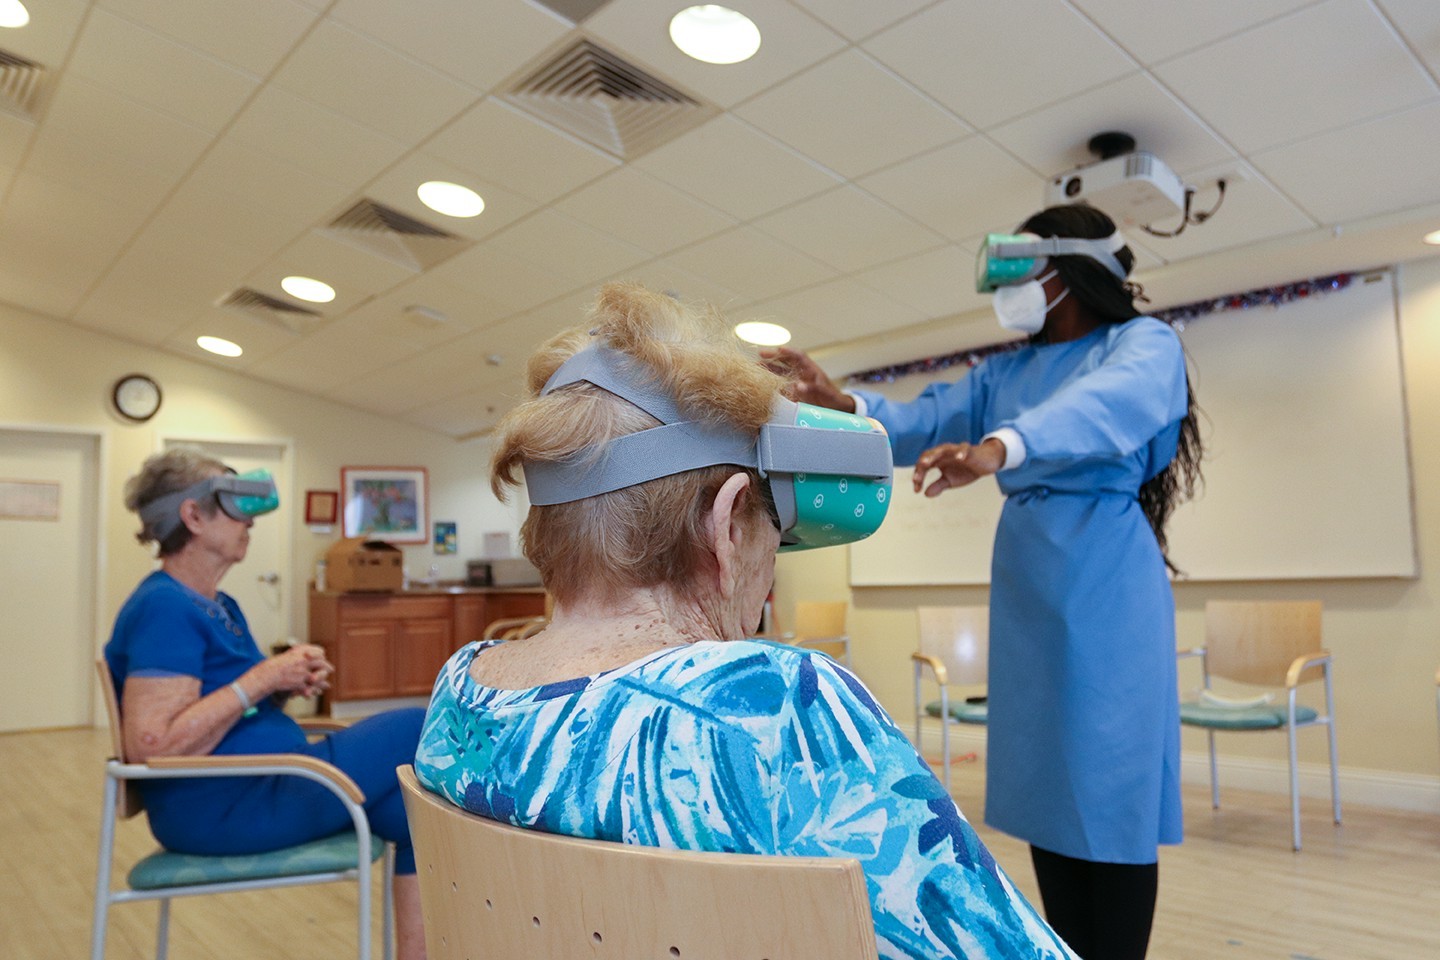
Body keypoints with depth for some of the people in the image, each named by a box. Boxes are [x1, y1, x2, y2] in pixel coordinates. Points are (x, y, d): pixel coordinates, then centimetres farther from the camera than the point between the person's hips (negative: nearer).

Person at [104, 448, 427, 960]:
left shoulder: (220, 607, 13)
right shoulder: (164, 608, -17)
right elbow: (152, 746, -25)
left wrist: (290, 681, 0)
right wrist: (264, 677, -20)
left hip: (261, 786, 9)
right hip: (221, 807, -9)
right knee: (421, 730, -9)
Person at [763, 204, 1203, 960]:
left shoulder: (1142, 344, -2)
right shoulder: (1005, 372, 17)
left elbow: (1110, 403, -25)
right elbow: (923, 423, 5)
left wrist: (998, 446, -44)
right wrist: (841, 405, -15)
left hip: (1104, 587, -6)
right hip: (1025, 590, 6)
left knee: (1110, 791, -3)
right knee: (1045, 787, 10)